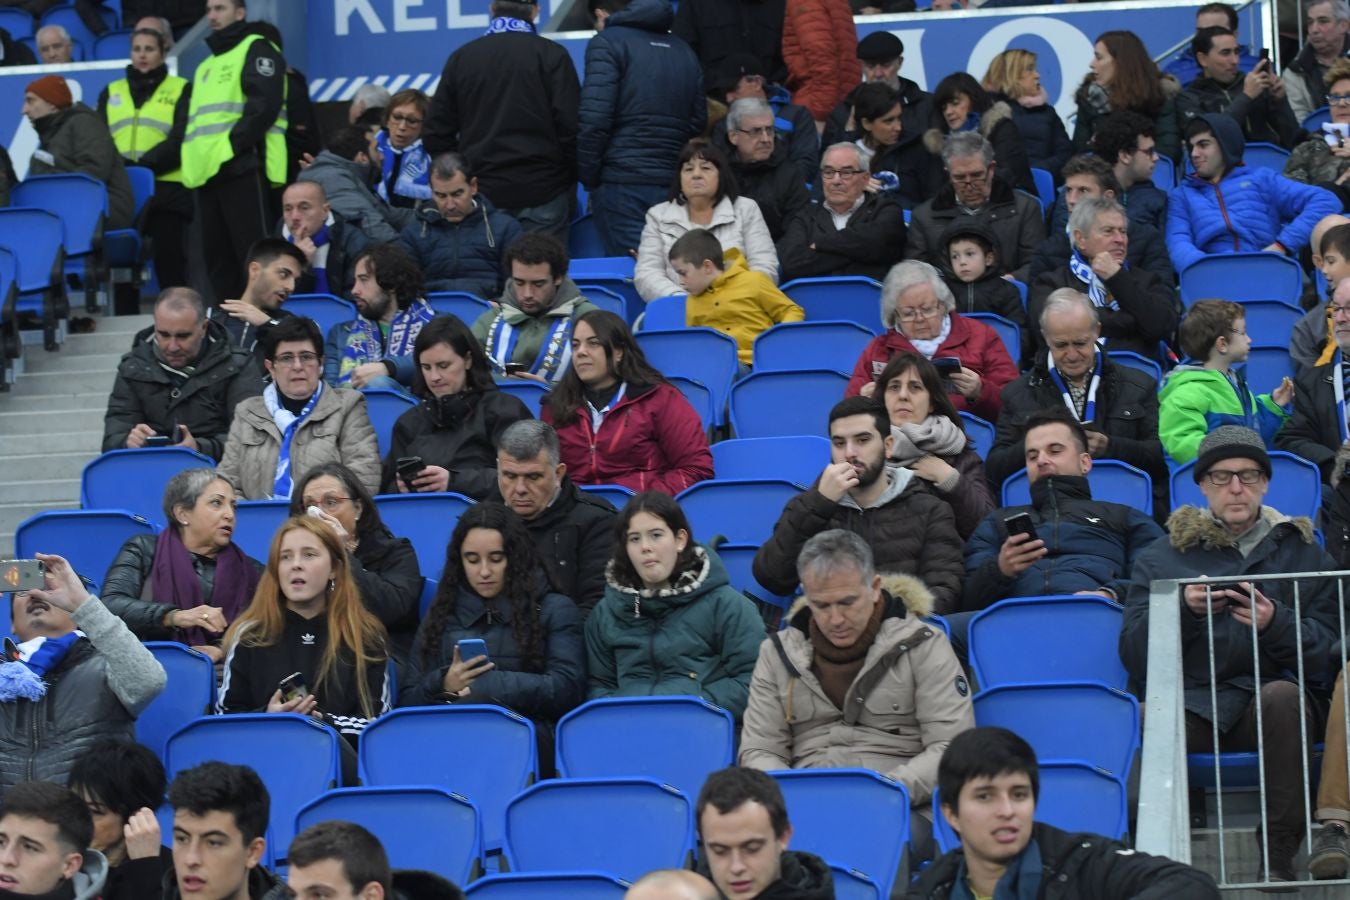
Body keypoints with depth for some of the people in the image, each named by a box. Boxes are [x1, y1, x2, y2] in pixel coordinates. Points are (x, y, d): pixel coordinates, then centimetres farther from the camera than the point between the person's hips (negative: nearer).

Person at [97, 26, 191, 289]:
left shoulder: (181, 90, 8)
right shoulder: (111, 92, 18)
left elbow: (180, 140, -5)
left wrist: (143, 165, -17)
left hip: (167, 190, -3)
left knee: (169, 264, -5)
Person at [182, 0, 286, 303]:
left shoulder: (256, 49, 1)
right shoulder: (207, 65, 27)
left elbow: (264, 105, -13)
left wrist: (232, 144, -18)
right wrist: (192, 160, 11)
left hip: (243, 169, -9)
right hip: (208, 174, 9)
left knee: (255, 255, -11)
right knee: (218, 260, 10)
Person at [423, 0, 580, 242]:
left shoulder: (461, 57, 7)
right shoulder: (551, 55, -4)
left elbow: (437, 132, 8)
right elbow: (571, 128, -9)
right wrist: (570, 183, 3)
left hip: (482, 194, 3)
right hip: (542, 194, -3)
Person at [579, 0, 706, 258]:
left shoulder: (607, 43, -1)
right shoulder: (683, 50, 21)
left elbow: (593, 120, -11)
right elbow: (698, 121, 19)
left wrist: (587, 177, -2)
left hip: (621, 185, -6)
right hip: (672, 185, 6)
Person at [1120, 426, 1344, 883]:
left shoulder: (1301, 551, 18)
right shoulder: (1162, 558, 18)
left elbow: (1325, 651, 7)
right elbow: (1134, 655, 7)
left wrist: (1275, 624, -13)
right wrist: (1183, 610, -10)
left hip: (1269, 701, 1)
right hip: (1191, 703, -1)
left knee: (1282, 696, -37)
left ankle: (1279, 857, -28)